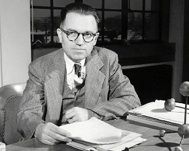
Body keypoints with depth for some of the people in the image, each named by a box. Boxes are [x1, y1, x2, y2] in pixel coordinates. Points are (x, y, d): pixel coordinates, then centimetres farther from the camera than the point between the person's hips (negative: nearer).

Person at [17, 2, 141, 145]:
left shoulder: (108, 60, 1)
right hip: (56, 143, -2)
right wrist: (39, 129, -33)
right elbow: (27, 114, -9)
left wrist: (90, 113, -16)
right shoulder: (40, 67, -2)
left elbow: (132, 101, -2)